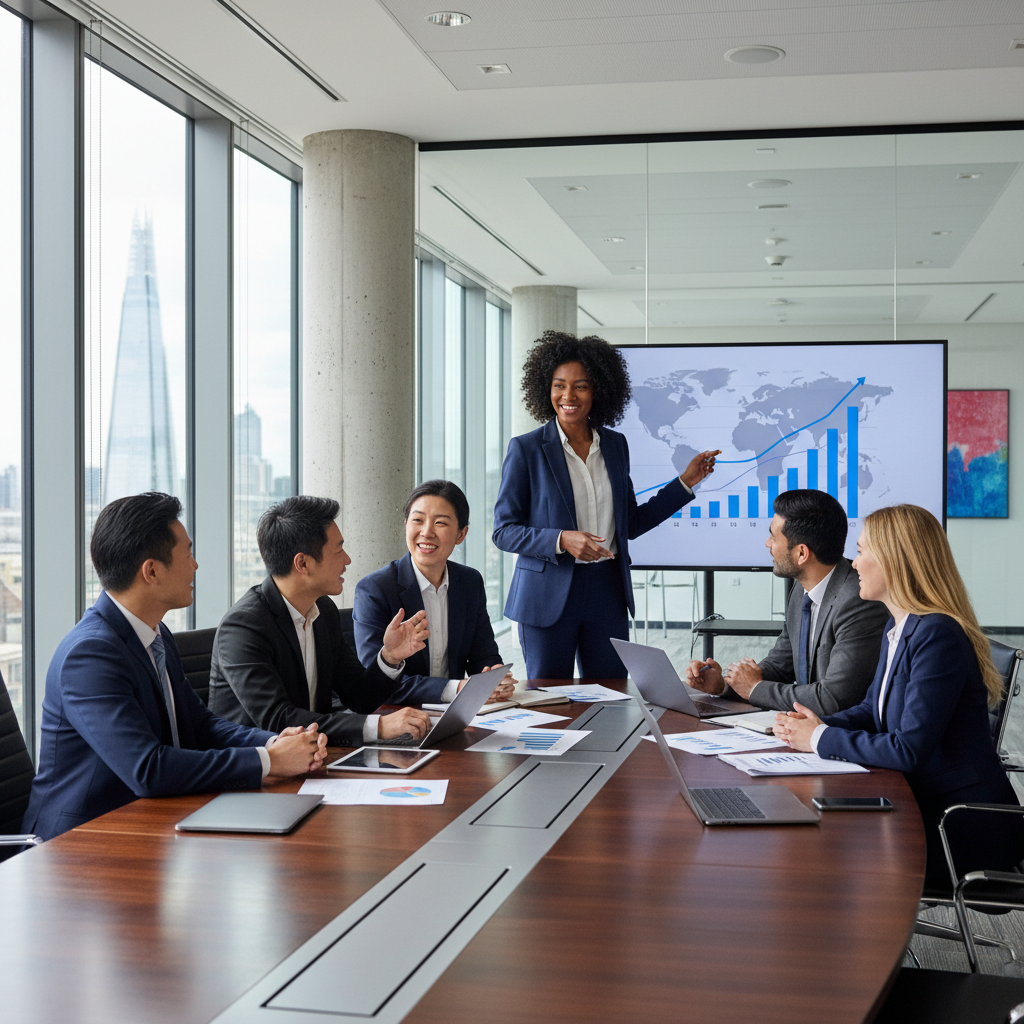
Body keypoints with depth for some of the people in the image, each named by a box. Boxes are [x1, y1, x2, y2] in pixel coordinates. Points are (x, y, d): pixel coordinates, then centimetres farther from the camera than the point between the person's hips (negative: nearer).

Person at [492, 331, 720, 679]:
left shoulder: (615, 445, 8)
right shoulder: (526, 449, -5)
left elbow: (631, 523, 14)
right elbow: (504, 531, -6)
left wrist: (685, 481, 11)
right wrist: (562, 540, -21)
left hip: (607, 591, 4)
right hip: (549, 595, -4)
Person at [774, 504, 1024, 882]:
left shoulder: (938, 637, -22)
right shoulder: (897, 628, 10)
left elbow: (908, 750, -25)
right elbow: (873, 709, 17)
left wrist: (821, 739, -15)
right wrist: (819, 725, -3)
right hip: (921, 806, 8)